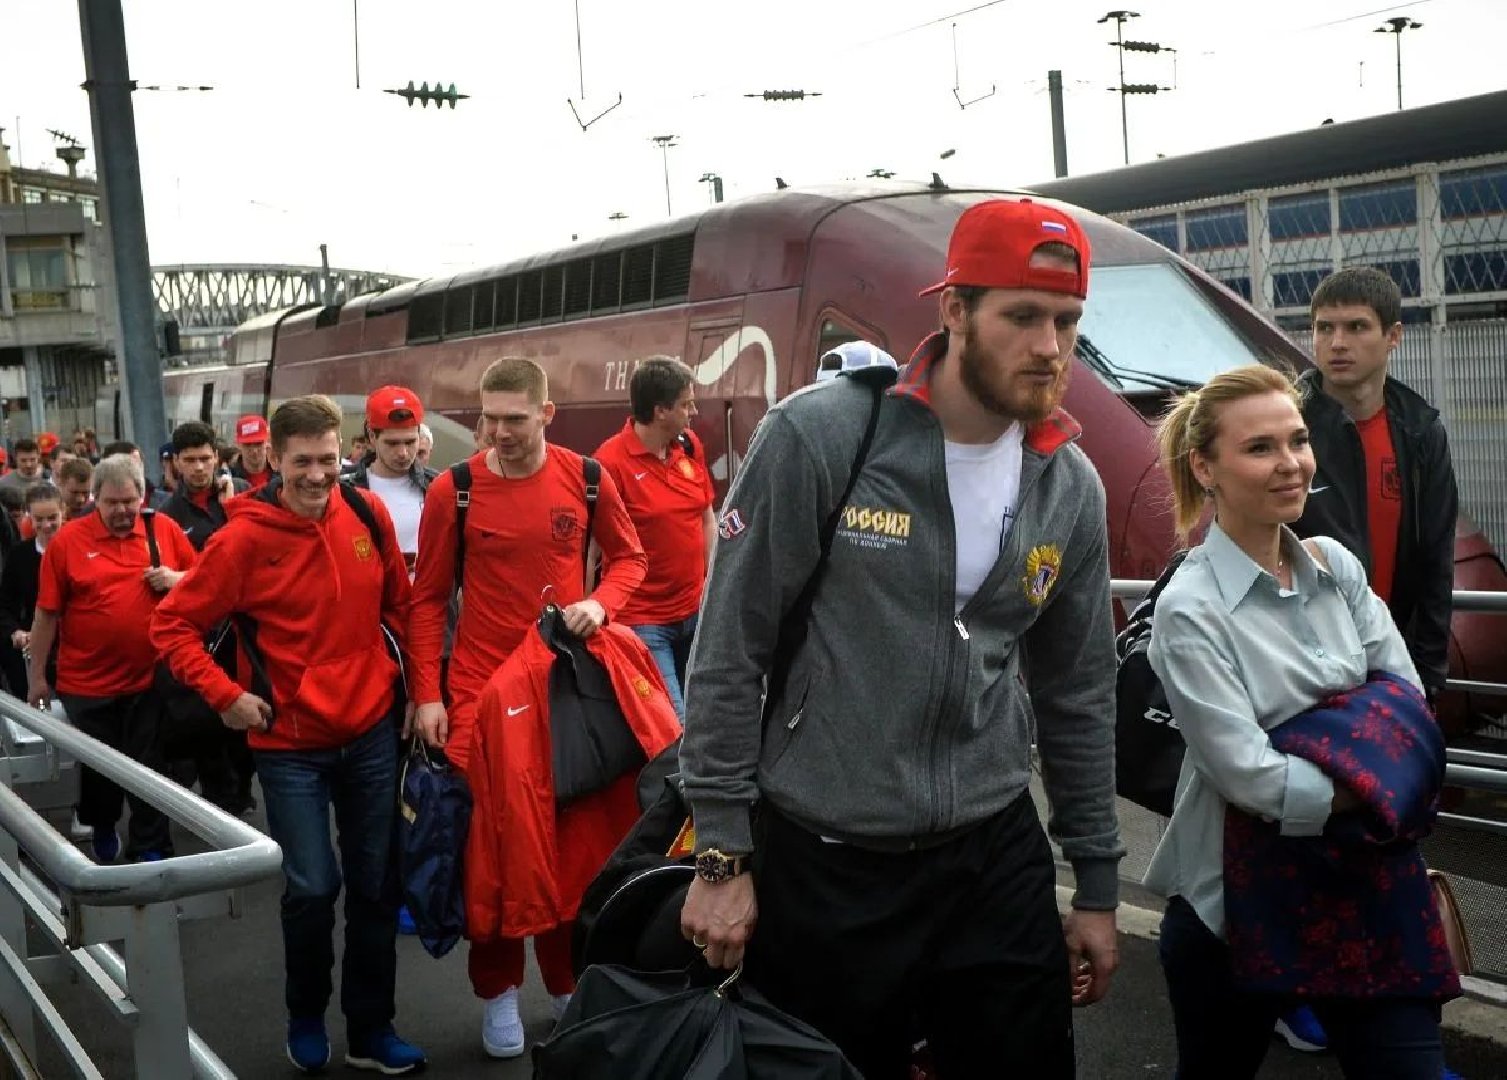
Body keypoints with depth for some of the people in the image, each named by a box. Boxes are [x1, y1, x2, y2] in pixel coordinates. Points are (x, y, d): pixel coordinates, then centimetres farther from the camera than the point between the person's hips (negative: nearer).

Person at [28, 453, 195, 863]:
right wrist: (36, 675, 0)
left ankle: (151, 848, 23)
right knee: (95, 768, 16)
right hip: (86, 683, 0)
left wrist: (178, 578, -14)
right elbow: (46, 614, -4)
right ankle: (102, 828, 43)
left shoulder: (166, 530, -2)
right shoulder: (67, 540, -7)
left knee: (149, 768, 10)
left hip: (149, 678, 1)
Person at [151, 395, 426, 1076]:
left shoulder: (369, 514, -3)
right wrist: (226, 696, -14)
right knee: (312, 888, -3)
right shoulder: (243, 539, -14)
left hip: (371, 732, 4)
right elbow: (172, 626, -8)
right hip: (290, 745, -3)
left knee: (375, 885, 10)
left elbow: (399, 603, 11)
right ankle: (306, 1017, 26)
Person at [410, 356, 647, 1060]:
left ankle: (568, 982, 25)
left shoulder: (586, 479, -3)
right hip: (479, 688, -1)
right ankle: (498, 990, 20)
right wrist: (427, 695, -6)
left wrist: (601, 603, -11)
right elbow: (428, 599, 0)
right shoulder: (452, 491, -6)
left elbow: (628, 557, 10)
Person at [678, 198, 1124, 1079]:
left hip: (996, 863, 4)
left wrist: (1098, 886, 12)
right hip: (821, 866, -4)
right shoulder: (820, 436, -14)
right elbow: (729, 653, -10)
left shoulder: (1071, 488, 2)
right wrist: (723, 856, -9)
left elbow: (1080, 695, 10)